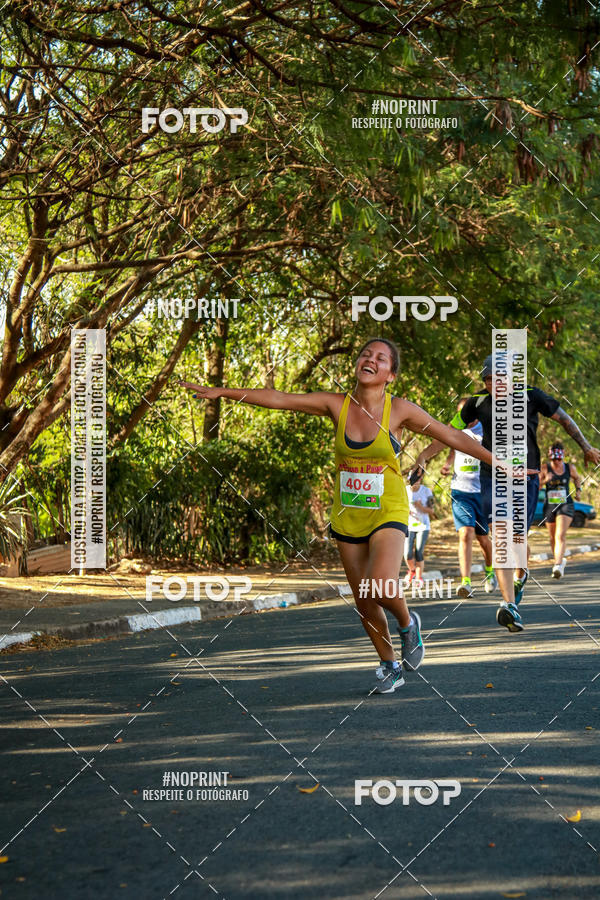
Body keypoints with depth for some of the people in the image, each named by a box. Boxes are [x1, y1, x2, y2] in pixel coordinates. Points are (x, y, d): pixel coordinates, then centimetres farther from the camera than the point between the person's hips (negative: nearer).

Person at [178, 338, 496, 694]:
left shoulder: (399, 410, -8)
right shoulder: (336, 404, -3)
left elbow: (451, 436, -2)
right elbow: (278, 399, -4)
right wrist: (221, 392, -6)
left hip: (389, 515, -3)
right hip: (347, 517, 3)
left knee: (382, 587, -25)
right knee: (364, 602, 8)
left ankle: (408, 624, 8)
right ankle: (390, 668, 28)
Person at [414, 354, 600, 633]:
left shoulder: (531, 397, -2)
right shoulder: (478, 403, 3)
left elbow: (564, 419, 10)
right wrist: (424, 456, 1)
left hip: (525, 478, -1)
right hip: (492, 478, 1)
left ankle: (520, 576, 34)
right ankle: (510, 605, -17)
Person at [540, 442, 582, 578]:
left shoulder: (570, 468, 1)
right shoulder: (545, 468, -6)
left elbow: (577, 478, 23)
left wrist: (578, 490, 10)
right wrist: (545, 480, -25)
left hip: (566, 505, -1)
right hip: (549, 506, 1)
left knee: (560, 535, -19)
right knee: (553, 537, 14)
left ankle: (558, 566, -29)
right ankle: (560, 560, 39)